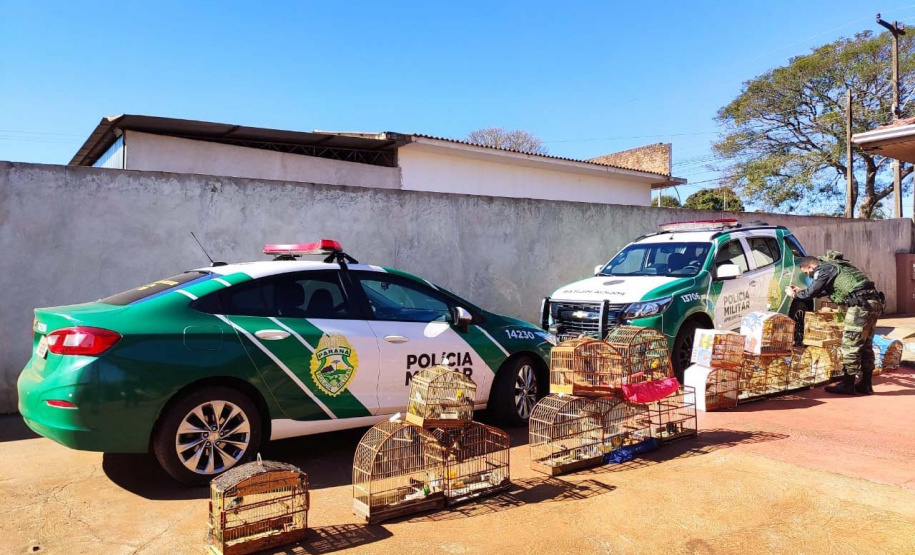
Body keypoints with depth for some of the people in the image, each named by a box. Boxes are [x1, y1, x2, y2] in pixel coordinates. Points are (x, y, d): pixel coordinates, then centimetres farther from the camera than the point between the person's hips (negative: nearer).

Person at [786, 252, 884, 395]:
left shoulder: (824, 268, -5)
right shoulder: (833, 265, 24)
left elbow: (811, 292, -6)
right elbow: (824, 291, 34)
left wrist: (795, 294, 12)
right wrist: (801, 291, 35)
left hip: (861, 304, -10)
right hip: (874, 302, 10)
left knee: (850, 345, -3)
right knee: (865, 345, 15)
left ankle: (847, 385, 2)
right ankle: (865, 385, 21)